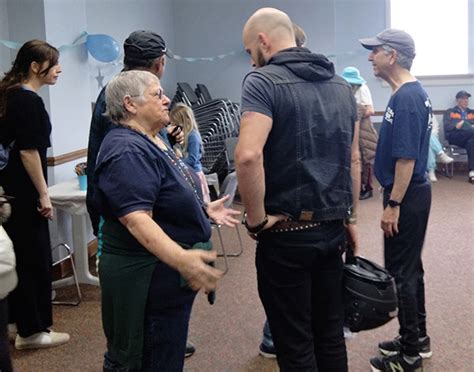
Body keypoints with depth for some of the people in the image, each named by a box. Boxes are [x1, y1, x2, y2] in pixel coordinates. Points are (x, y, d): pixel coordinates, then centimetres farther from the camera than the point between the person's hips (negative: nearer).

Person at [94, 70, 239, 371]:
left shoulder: (151, 142, 11)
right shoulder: (127, 151, -22)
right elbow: (137, 219, -33)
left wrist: (204, 209, 20)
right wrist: (180, 258, -44)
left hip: (167, 271, 10)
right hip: (148, 277, -10)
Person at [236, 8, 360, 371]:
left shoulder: (263, 81, -12)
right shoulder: (341, 84, 11)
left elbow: (248, 155, -27)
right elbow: (354, 159, 15)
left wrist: (257, 218, -15)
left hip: (287, 233, -7)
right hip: (332, 230, 7)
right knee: (331, 336, 18)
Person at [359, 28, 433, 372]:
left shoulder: (405, 98, -20)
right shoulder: (415, 93, 11)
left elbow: (407, 157, -23)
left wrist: (393, 205, -20)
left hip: (406, 197, -10)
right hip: (413, 193, 10)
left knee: (401, 272, 0)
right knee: (411, 267, 17)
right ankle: (417, 338, 31)